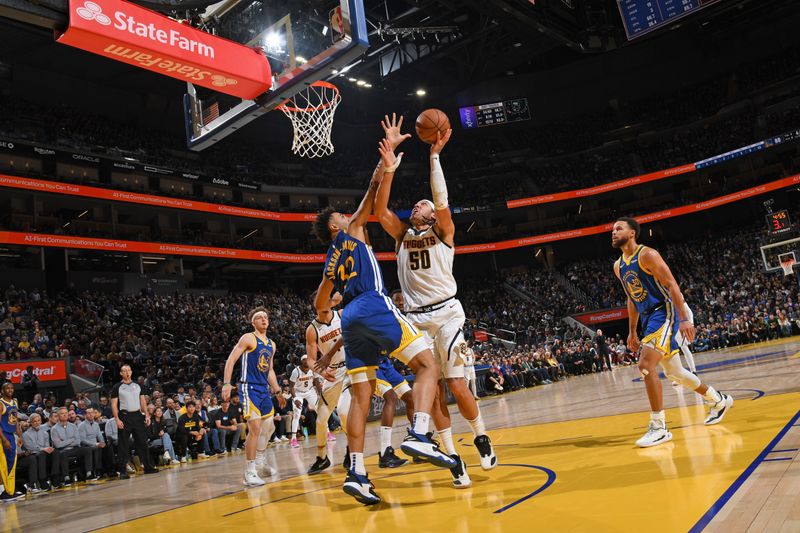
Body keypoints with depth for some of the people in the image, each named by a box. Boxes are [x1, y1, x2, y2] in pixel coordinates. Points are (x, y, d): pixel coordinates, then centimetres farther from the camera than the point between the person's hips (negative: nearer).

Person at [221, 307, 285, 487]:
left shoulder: (272, 344, 15)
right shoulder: (248, 338, -7)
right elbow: (231, 360, -12)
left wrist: (277, 391, 20)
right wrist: (227, 384, -21)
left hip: (264, 389, 8)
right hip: (249, 387, -8)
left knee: (269, 427, 16)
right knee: (255, 428, -16)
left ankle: (260, 459, 39)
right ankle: (249, 473, -9)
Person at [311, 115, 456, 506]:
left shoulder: (331, 261, 27)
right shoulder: (352, 232, 13)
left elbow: (319, 306, 28)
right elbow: (372, 191, 9)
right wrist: (388, 151, 14)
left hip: (350, 319, 7)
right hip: (374, 307, -7)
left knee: (361, 397, 4)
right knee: (428, 365, -10)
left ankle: (356, 473, -3)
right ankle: (418, 435, -32)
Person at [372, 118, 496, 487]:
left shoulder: (443, 230, 6)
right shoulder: (402, 235, 15)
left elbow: (442, 200, -12)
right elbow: (380, 210, 2)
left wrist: (434, 155, -11)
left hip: (446, 313, -3)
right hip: (416, 318, 4)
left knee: (456, 385, -7)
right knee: (432, 390, 0)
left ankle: (481, 436, 19)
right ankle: (453, 458, 8)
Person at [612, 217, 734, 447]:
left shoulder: (647, 254, -12)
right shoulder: (618, 266, 11)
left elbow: (671, 284, -16)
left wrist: (684, 318, -23)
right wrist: (632, 332, 20)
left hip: (664, 312, -9)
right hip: (648, 318, 9)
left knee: (646, 365, -23)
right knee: (674, 372, 17)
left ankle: (659, 428, -16)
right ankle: (719, 400, 39)